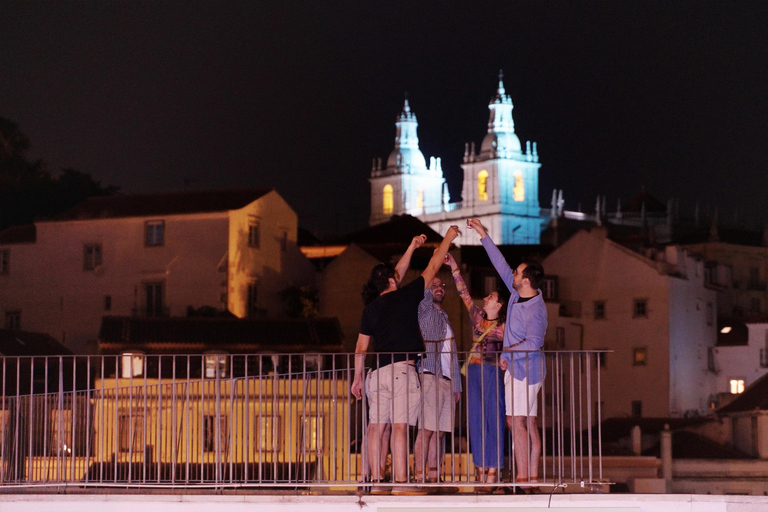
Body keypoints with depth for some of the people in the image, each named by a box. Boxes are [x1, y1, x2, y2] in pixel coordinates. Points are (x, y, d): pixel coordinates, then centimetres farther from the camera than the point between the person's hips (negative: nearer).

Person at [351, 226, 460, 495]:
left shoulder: (370, 309, 11)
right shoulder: (405, 297, 1)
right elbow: (432, 267, 11)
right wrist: (448, 238, 21)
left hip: (377, 372, 5)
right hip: (402, 369, -5)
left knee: (376, 426, 5)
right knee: (400, 426, -10)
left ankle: (376, 480, 4)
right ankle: (400, 483, -15)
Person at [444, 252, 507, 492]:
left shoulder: (504, 327, -2)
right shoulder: (477, 317, 12)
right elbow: (463, 292, 10)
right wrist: (454, 268, 6)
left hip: (492, 372, -5)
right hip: (474, 372, 5)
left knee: (492, 420, -5)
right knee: (476, 419, 3)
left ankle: (492, 472, -4)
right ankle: (481, 470, 6)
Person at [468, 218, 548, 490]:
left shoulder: (535, 310, -20)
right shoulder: (519, 293, 6)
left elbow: (534, 343, -28)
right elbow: (501, 265, 14)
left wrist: (508, 353, -21)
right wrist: (484, 236, 15)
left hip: (525, 369, -10)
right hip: (517, 367, 10)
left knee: (517, 420, -13)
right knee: (529, 422, 7)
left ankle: (522, 477, -15)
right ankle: (533, 476, 8)